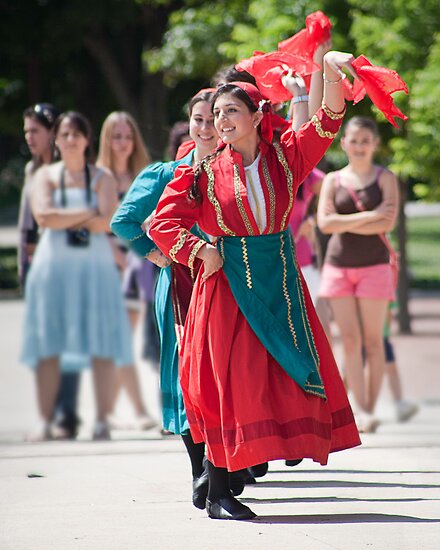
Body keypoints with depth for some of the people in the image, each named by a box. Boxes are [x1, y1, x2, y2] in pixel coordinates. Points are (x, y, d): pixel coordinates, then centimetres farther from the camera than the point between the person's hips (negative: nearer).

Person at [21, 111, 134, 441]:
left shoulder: (102, 178, 8)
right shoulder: (46, 176, 10)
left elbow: (108, 221, -7)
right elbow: (43, 216, -7)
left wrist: (65, 220, -6)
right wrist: (87, 213, -7)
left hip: (95, 266, -1)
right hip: (54, 267, 1)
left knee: (101, 345, -6)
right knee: (48, 347, -3)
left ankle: (102, 421, -4)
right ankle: (46, 422, -2)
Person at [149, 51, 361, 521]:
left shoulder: (283, 158, 5)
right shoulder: (202, 172, -1)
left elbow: (325, 124, -7)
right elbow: (162, 223, -2)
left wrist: (332, 75, -22)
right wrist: (202, 251, -14)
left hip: (279, 282, 4)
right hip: (228, 284, -3)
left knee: (289, 372, 3)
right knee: (230, 380, -6)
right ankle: (217, 495, -2)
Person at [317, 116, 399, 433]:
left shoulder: (385, 179, 2)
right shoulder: (333, 180, 7)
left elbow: (387, 223, -12)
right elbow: (325, 223, -7)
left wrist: (344, 223, -11)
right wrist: (369, 216, -14)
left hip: (373, 266, -2)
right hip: (338, 266, 2)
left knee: (373, 341, -1)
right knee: (350, 341, -3)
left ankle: (371, 410, 5)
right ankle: (361, 410, -3)